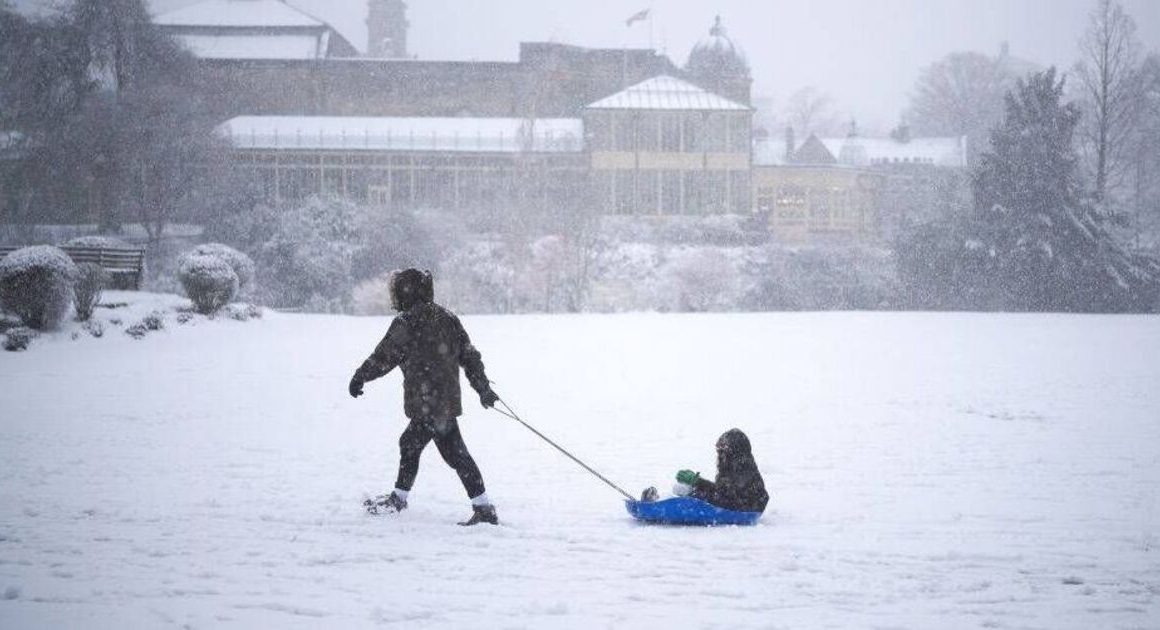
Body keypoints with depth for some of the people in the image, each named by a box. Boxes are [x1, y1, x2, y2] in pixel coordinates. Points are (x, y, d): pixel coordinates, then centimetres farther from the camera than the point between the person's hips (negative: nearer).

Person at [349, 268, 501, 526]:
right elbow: (470, 355, 12)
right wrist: (483, 387, 17)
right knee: (410, 442, 18)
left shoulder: (406, 323, -11)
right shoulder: (447, 318, 11)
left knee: (455, 453, -3)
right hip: (447, 399, 8)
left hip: (428, 405, -8)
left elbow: (384, 357, -6)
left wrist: (360, 377, 9)